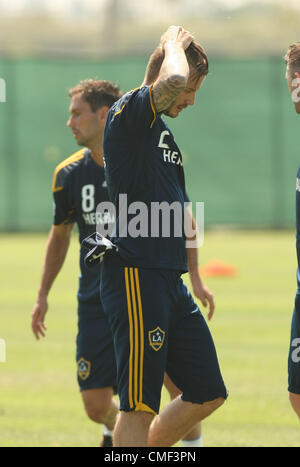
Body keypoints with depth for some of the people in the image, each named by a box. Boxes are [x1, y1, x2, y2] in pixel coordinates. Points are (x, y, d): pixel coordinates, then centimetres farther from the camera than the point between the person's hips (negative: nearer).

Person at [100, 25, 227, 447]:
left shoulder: (165, 135, 20)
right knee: (139, 406, -8)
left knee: (209, 393, 11)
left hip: (170, 283, 9)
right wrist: (174, 44, -8)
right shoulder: (128, 113, -8)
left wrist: (195, 278, 32)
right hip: (134, 276, -9)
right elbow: (173, 81, -29)